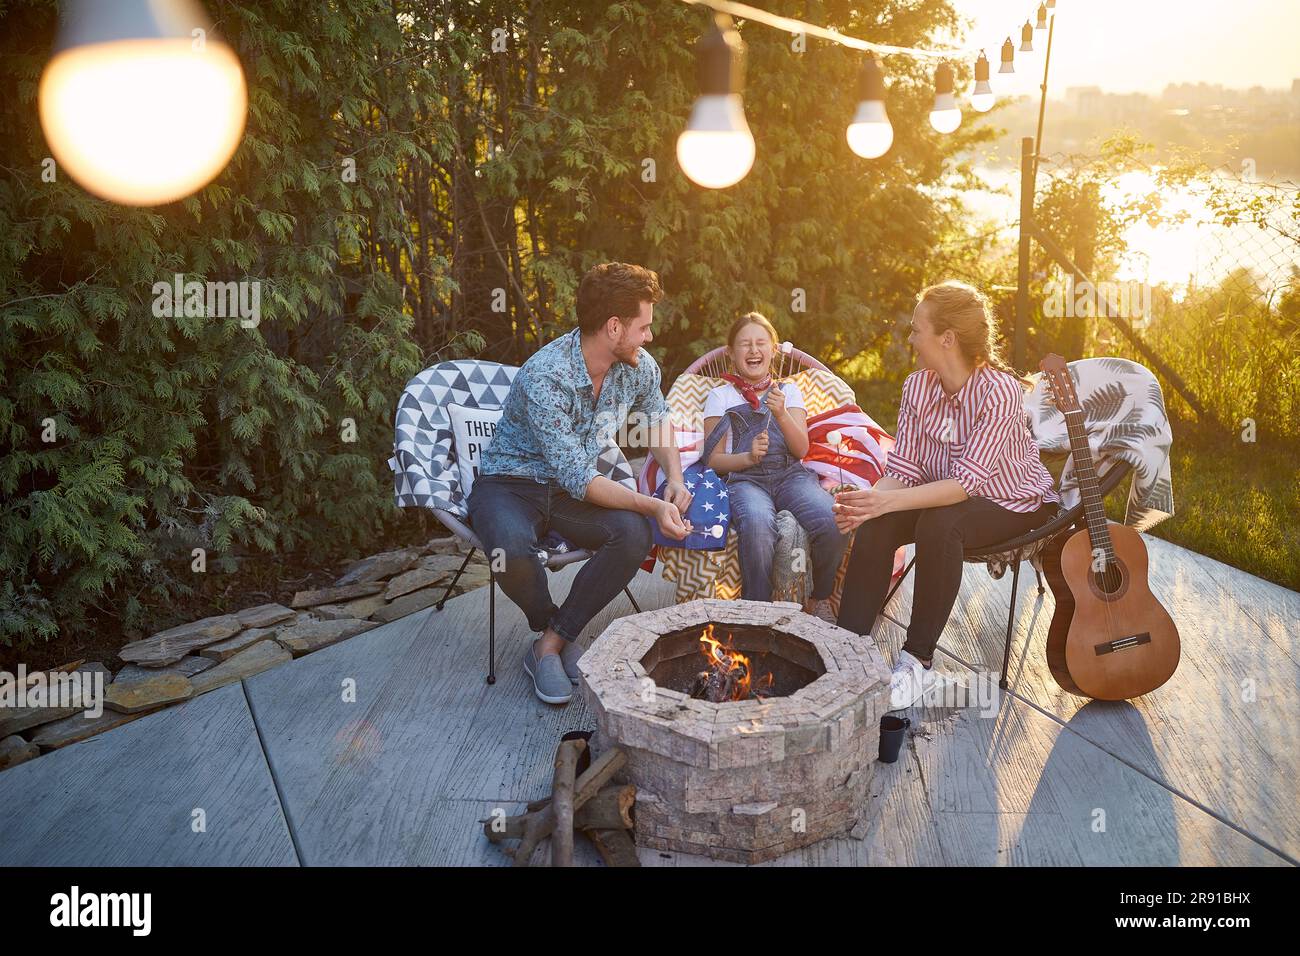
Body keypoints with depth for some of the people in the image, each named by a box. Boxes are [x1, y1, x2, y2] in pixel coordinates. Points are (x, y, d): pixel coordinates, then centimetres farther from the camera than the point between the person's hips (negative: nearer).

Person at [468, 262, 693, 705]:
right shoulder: (545, 378, -28)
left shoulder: (639, 367, -6)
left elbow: (657, 417, 16)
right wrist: (652, 505, -35)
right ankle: (554, 630, -5)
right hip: (509, 484, -5)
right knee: (513, 549, -39)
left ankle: (548, 646, -13)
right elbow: (578, 480, -29)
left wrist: (675, 478, -1)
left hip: (572, 490, 6)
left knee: (635, 534, -26)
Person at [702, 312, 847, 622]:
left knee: (833, 523, -30)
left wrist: (781, 414, -9)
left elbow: (801, 449, 9)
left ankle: (819, 600, -5)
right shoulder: (720, 396, 15)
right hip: (744, 479, -2)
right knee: (757, 525, -40)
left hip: (791, 474, 2)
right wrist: (747, 457, -12)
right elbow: (713, 459, 7)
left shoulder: (788, 391, 21)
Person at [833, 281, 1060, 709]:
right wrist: (870, 499, -30)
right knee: (874, 526, -23)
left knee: (938, 524, -36)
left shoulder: (1001, 390, -26)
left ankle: (918, 660, -23)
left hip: (1012, 502, -5)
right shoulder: (917, 386, -8)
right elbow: (904, 468, -9)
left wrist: (889, 501, -43)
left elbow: (967, 481, -33)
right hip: (943, 495, 5)